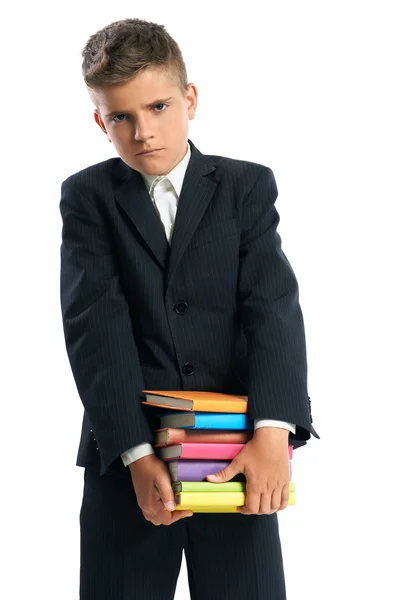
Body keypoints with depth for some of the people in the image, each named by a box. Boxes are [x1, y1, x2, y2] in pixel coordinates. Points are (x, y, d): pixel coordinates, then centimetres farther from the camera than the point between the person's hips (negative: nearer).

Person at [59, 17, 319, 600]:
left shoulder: (248, 187, 6)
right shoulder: (87, 197, 4)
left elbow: (274, 308, -6)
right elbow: (95, 327, -7)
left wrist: (272, 432, -21)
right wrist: (137, 454, -18)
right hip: (126, 454, 0)